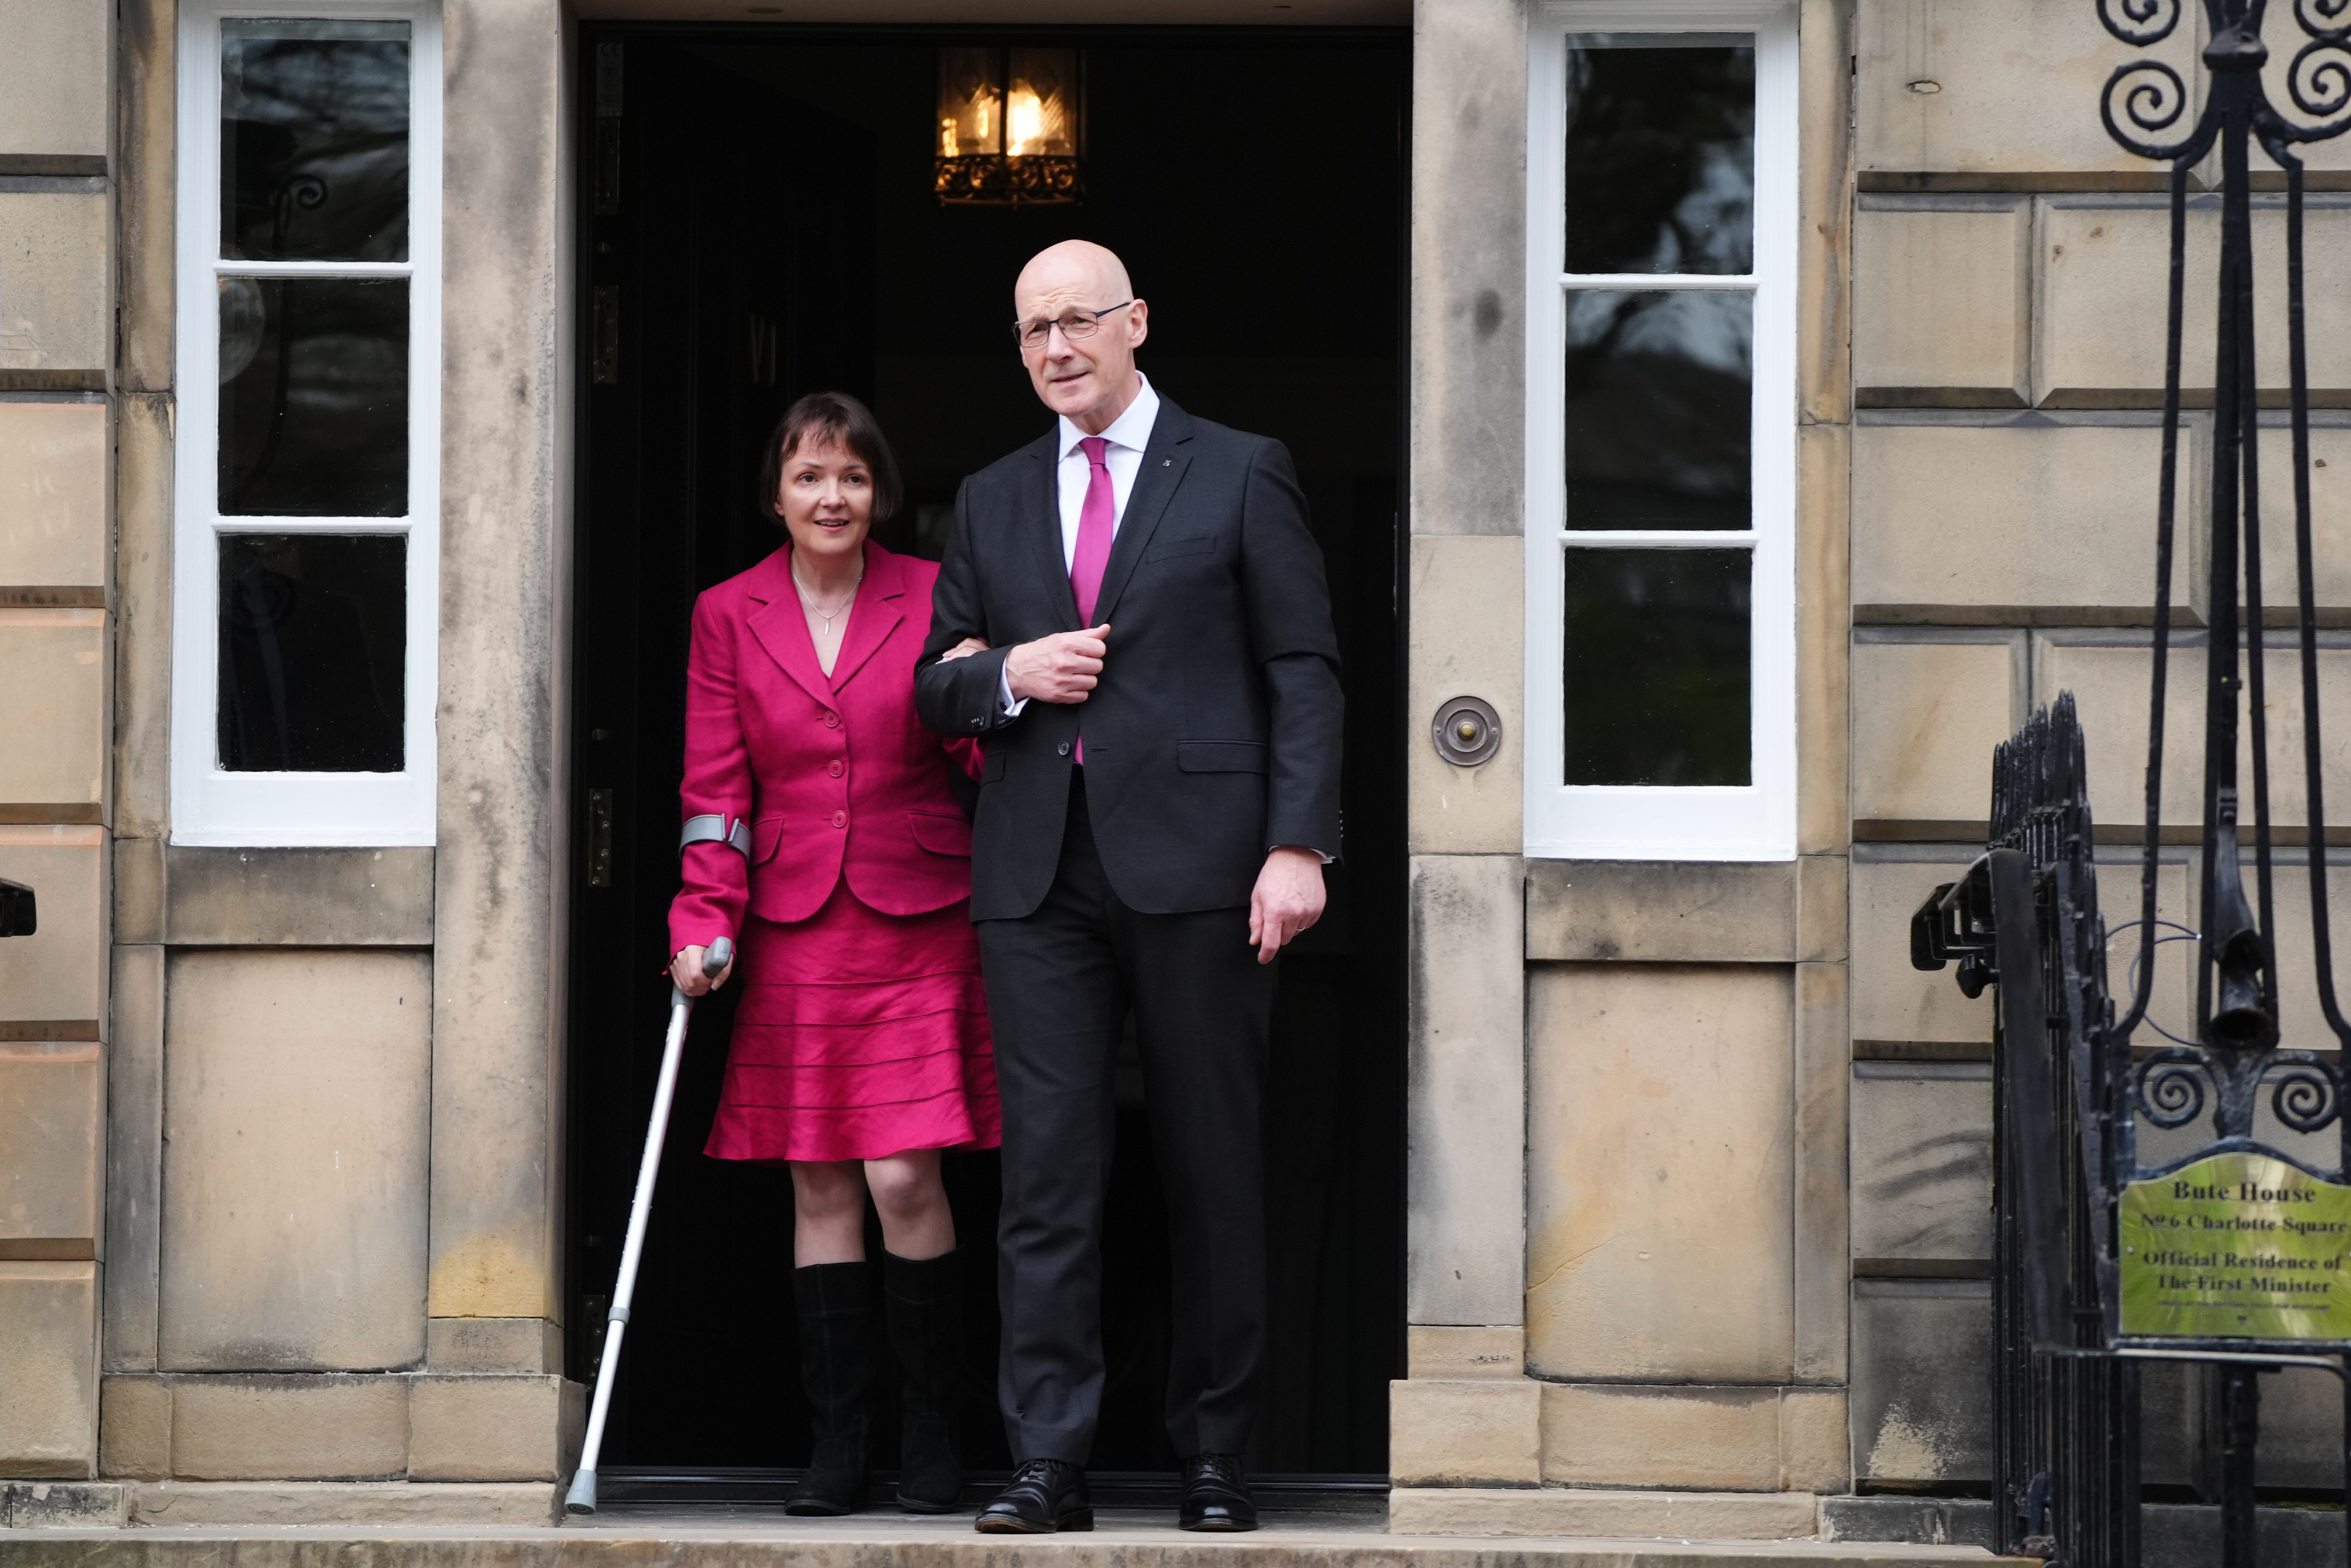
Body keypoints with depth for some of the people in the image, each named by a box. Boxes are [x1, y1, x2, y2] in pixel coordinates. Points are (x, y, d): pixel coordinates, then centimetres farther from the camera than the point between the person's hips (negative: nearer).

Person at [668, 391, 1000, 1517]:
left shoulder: (934, 599, 3)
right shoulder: (728, 615, 7)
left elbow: (987, 751, 8)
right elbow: (715, 786, 5)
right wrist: (705, 922, -5)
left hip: (919, 924, -2)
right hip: (794, 928, 2)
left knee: (905, 1177, -10)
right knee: (819, 1186, 1)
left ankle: (933, 1438, 2)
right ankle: (836, 1446, 6)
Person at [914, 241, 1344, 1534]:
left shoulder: (1239, 475, 6)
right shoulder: (991, 501, 17)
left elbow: (1304, 672, 1)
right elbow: (934, 688, 19)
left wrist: (1298, 845, -10)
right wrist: (1007, 674, -4)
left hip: (1194, 863, -3)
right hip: (1038, 874, 3)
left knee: (1211, 1170, 2)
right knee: (1047, 1166, -3)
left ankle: (1214, 1457, 11)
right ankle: (1048, 1464, -4)